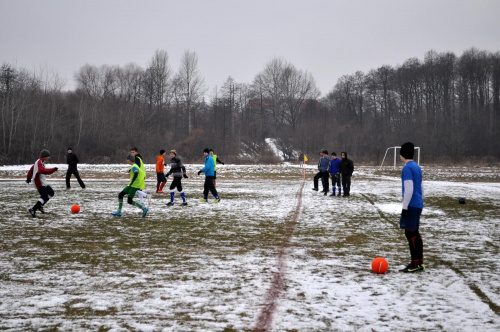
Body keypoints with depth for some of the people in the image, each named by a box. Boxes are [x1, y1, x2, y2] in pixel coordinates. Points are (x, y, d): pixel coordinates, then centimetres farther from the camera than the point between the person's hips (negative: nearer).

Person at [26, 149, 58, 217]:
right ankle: (33, 209, -11)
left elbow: (31, 169, 26)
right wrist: (53, 169, -38)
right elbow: (44, 171, -35)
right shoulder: (39, 163, -17)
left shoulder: (39, 162, 15)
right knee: (45, 197, -15)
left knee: (51, 193, 16)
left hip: (43, 183, 11)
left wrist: (28, 177, 35)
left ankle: (40, 205, 20)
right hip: (40, 183, -11)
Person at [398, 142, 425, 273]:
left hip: (411, 205, -9)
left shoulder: (407, 168, -12)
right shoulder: (417, 167, 16)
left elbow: (409, 189, -19)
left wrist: (405, 207, -16)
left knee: (410, 233, -6)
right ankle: (420, 263, 15)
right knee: (414, 233, 12)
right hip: (418, 205, 9)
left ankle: (415, 264, -4)